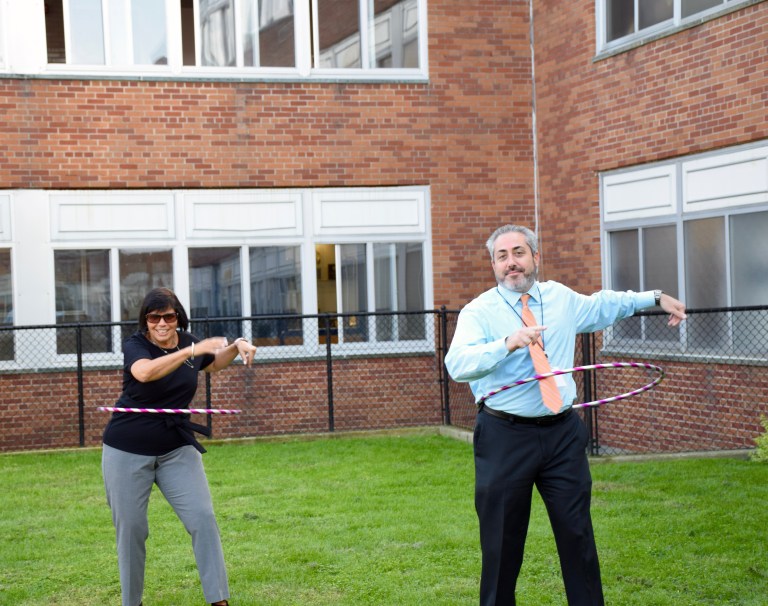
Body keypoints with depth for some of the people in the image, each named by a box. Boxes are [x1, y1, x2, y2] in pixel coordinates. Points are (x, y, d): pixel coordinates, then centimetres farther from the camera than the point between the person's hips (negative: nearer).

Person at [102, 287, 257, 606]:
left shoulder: (187, 341, 2)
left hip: (176, 449, 3)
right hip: (128, 451, -3)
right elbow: (145, 372, -37)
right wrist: (191, 351, -44)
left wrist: (236, 347, 4)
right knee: (130, 528, 1)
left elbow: (214, 363, 25)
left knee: (203, 518, -9)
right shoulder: (134, 345, -12)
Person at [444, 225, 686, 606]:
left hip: (562, 434, 4)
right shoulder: (479, 311, -6)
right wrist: (508, 343, -35)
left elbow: (605, 305, 31)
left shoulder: (561, 298, 11)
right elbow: (457, 364, -22)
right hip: (505, 437, -4)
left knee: (577, 535, 8)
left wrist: (657, 298, 32)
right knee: (502, 543, 3)